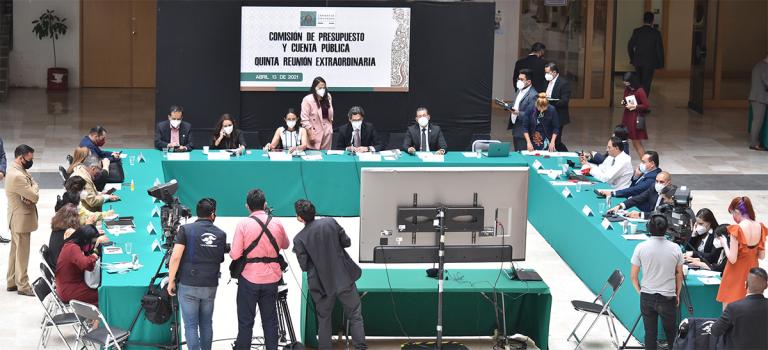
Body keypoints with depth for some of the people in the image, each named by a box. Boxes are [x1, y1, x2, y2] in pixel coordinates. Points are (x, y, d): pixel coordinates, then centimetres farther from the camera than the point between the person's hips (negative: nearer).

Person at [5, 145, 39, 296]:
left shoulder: (18, 170, 6)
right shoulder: (17, 176, -27)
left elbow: (34, 184, 6)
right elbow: (34, 196, -26)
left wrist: (32, 191, -16)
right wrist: (33, 192, -4)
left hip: (18, 218, 10)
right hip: (21, 219, -10)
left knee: (15, 250, 18)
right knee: (22, 253, 0)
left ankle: (12, 282, 28)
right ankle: (23, 286, 9)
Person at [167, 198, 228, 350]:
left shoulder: (186, 230, -6)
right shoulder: (221, 234, 5)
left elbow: (175, 257, -12)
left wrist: (171, 281, -4)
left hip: (188, 285, -3)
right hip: (210, 286, 3)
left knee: (191, 325, 0)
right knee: (206, 323, 15)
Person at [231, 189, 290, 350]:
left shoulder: (243, 224, -10)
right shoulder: (277, 223, 1)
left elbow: (235, 254, -12)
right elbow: (285, 245, 19)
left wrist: (230, 251, 10)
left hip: (249, 278, -3)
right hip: (272, 278, 3)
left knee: (245, 322, 4)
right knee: (270, 320, 10)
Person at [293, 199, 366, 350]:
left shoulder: (299, 239, -13)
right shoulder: (331, 222, -10)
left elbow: (304, 266, -8)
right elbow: (347, 242, -1)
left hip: (323, 285, 0)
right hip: (345, 279, 0)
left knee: (324, 320, 17)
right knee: (355, 316, 12)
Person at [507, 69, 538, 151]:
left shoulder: (533, 95, -18)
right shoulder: (519, 90, 11)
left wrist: (518, 113, -32)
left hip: (524, 132, -9)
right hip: (515, 129, 9)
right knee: (516, 154, 15)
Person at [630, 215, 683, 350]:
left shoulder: (641, 247, -9)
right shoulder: (675, 248, -6)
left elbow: (633, 276, -3)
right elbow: (679, 275, 3)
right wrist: (677, 295, 16)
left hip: (647, 297, 0)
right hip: (668, 297, 0)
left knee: (650, 333, 7)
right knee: (671, 333, 13)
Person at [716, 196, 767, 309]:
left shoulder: (737, 229, -20)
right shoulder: (760, 227, -3)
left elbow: (732, 259, -19)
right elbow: (762, 256, 4)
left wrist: (724, 244, -4)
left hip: (736, 274, -6)